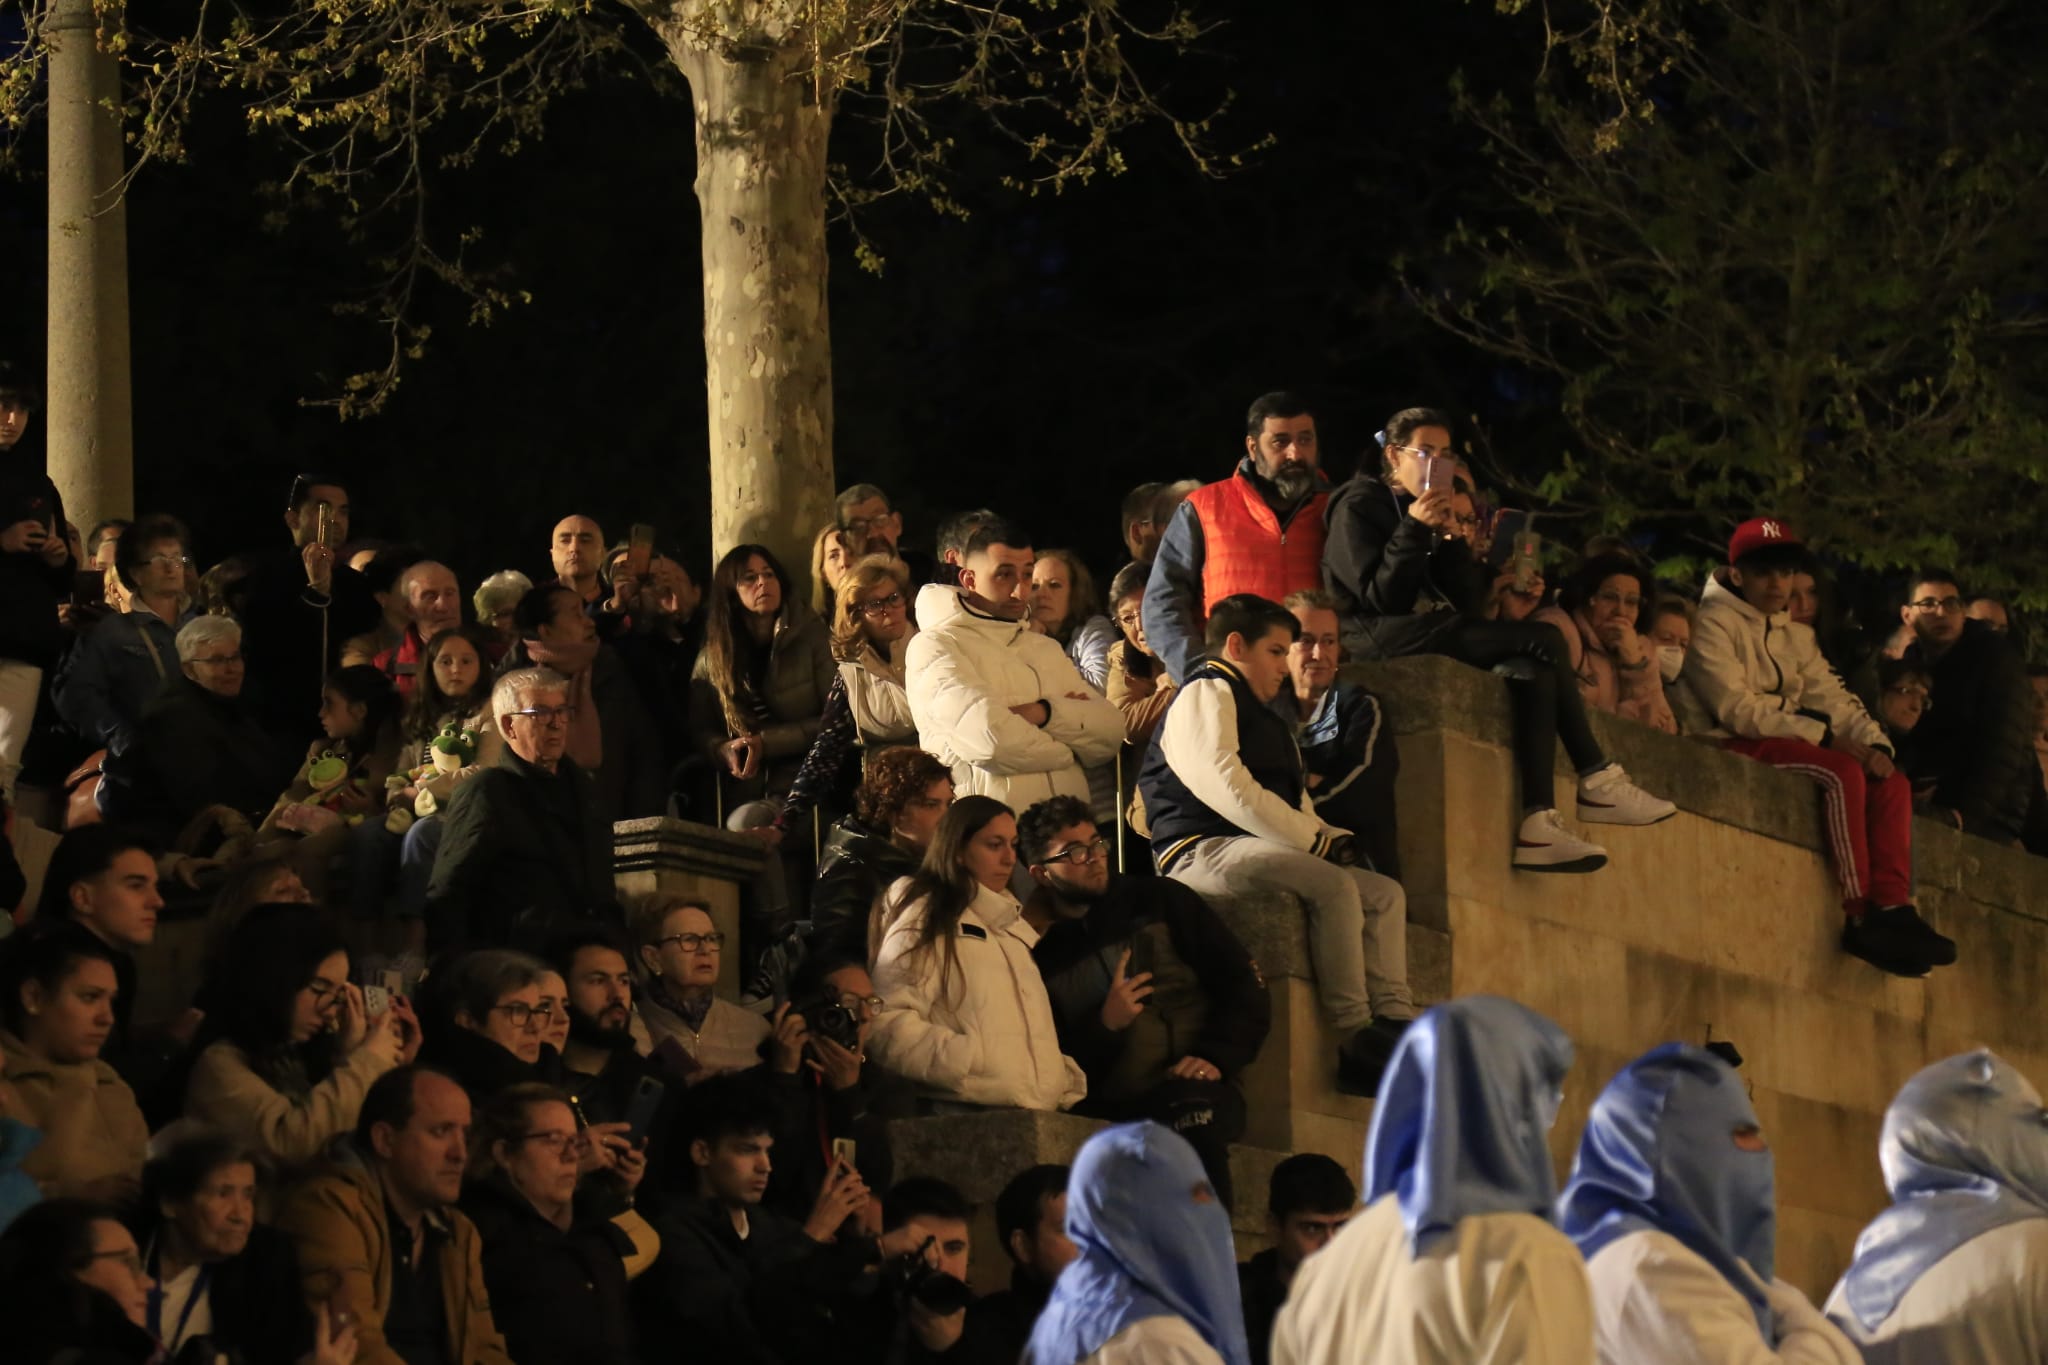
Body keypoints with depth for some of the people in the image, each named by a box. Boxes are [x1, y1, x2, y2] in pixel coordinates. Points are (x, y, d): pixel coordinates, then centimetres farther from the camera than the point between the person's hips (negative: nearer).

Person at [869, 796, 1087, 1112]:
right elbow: (887, 1026, -10)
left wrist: (1071, 1087, 10)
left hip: (1041, 1113, 7)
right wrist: (976, 1062, -16)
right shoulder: (926, 921, 3)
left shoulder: (1015, 928, 27)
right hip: (967, 1116, -7)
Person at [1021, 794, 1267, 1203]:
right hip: (1111, 1113, 0)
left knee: (1193, 1112, -37)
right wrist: (1104, 1027, -9)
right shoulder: (1038, 957, 14)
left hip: (1195, 1095, 0)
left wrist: (1215, 1058, -5)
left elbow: (1245, 987, 10)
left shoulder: (1158, 901, 14)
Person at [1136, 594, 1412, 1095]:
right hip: (1202, 854, -10)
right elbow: (1230, 792, -17)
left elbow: (1296, 807, 28)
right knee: (1333, 886, -30)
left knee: (1385, 893, -1)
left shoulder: (1264, 717, 29)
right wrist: (1318, 841, -14)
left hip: (1258, 853, 10)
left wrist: (1333, 838, 5)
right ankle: (1357, 1039, -32)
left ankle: (1395, 1021, -18)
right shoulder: (1205, 696, -3)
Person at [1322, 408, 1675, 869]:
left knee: (1531, 669, -22)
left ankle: (1537, 824, -31)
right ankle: (1597, 780, -21)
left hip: (1432, 633, 8)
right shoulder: (1359, 506, 1)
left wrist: (1452, 540, -4)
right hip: (1382, 638, -8)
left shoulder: (1429, 511, 21)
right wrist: (1414, 530, -15)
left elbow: (1466, 604, 10)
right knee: (1545, 641, -21)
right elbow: (1380, 597, -11)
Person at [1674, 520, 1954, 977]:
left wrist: (1873, 742, -11)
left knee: (1892, 783, -12)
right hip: (1730, 749, -8)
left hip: (1787, 744, 8)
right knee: (1843, 770, -29)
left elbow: (1834, 699, 11)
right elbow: (1735, 709, -16)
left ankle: (1893, 909, -25)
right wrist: (1822, 734, -20)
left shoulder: (1796, 637, 21)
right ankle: (1859, 917, -31)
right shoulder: (1714, 623, -4)